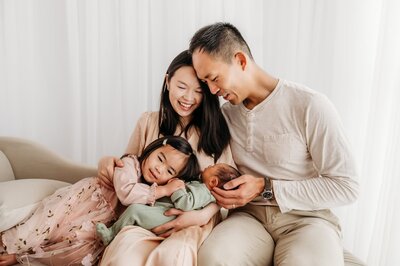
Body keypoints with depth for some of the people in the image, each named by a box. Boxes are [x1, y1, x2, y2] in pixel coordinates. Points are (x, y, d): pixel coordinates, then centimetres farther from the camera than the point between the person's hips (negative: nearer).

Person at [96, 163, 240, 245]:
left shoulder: (202, 191, -15)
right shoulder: (200, 186, 17)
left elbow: (185, 203, -29)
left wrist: (177, 187, -18)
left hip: (163, 214, -11)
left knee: (134, 209, -21)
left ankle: (110, 235, -4)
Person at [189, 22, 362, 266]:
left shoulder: (311, 106, -11)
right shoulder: (225, 114, 6)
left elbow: (346, 186, -10)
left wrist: (266, 189, -14)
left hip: (305, 218, -3)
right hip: (249, 216, 4)